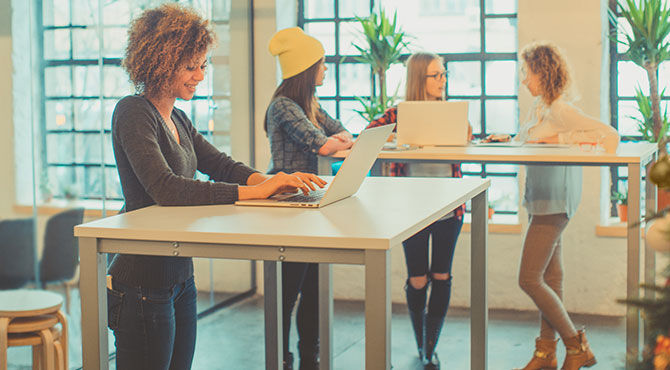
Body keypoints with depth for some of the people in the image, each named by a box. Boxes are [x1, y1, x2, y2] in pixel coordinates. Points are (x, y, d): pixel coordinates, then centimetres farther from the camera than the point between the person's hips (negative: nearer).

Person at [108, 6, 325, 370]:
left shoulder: (177, 119, 13)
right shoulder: (133, 112, -15)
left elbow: (221, 164, 10)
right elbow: (164, 188, -28)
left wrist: (268, 180, -12)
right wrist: (255, 191, -31)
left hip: (180, 279, 9)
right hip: (143, 283, -9)